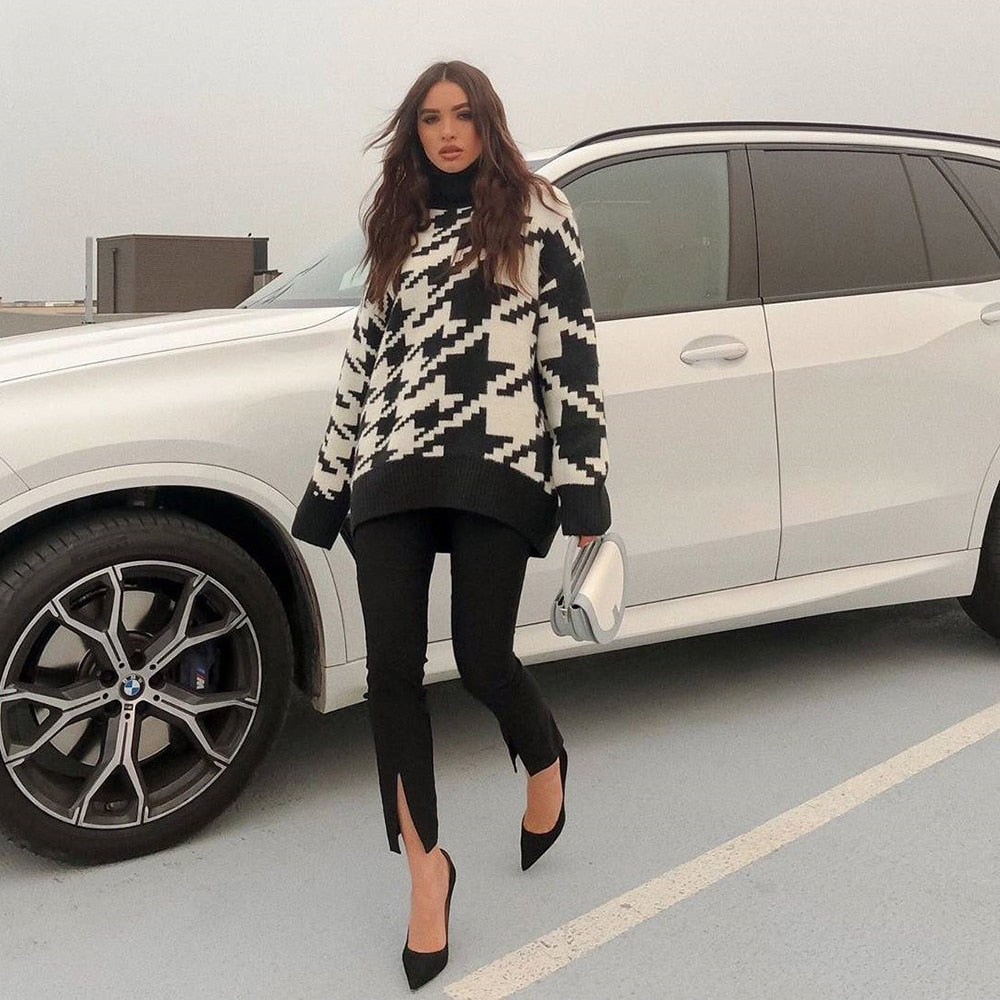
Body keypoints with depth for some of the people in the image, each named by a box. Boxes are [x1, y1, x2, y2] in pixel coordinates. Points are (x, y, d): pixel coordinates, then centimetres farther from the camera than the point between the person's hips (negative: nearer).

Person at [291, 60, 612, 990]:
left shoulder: (536, 213, 7)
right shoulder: (397, 227, 20)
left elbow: (571, 350, 0)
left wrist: (584, 484, -8)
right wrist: (329, 485, 16)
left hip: (498, 464, -4)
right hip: (390, 471, 4)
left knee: (483, 659, -5)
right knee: (392, 671, -2)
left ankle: (545, 762, 31)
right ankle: (426, 866, 14)